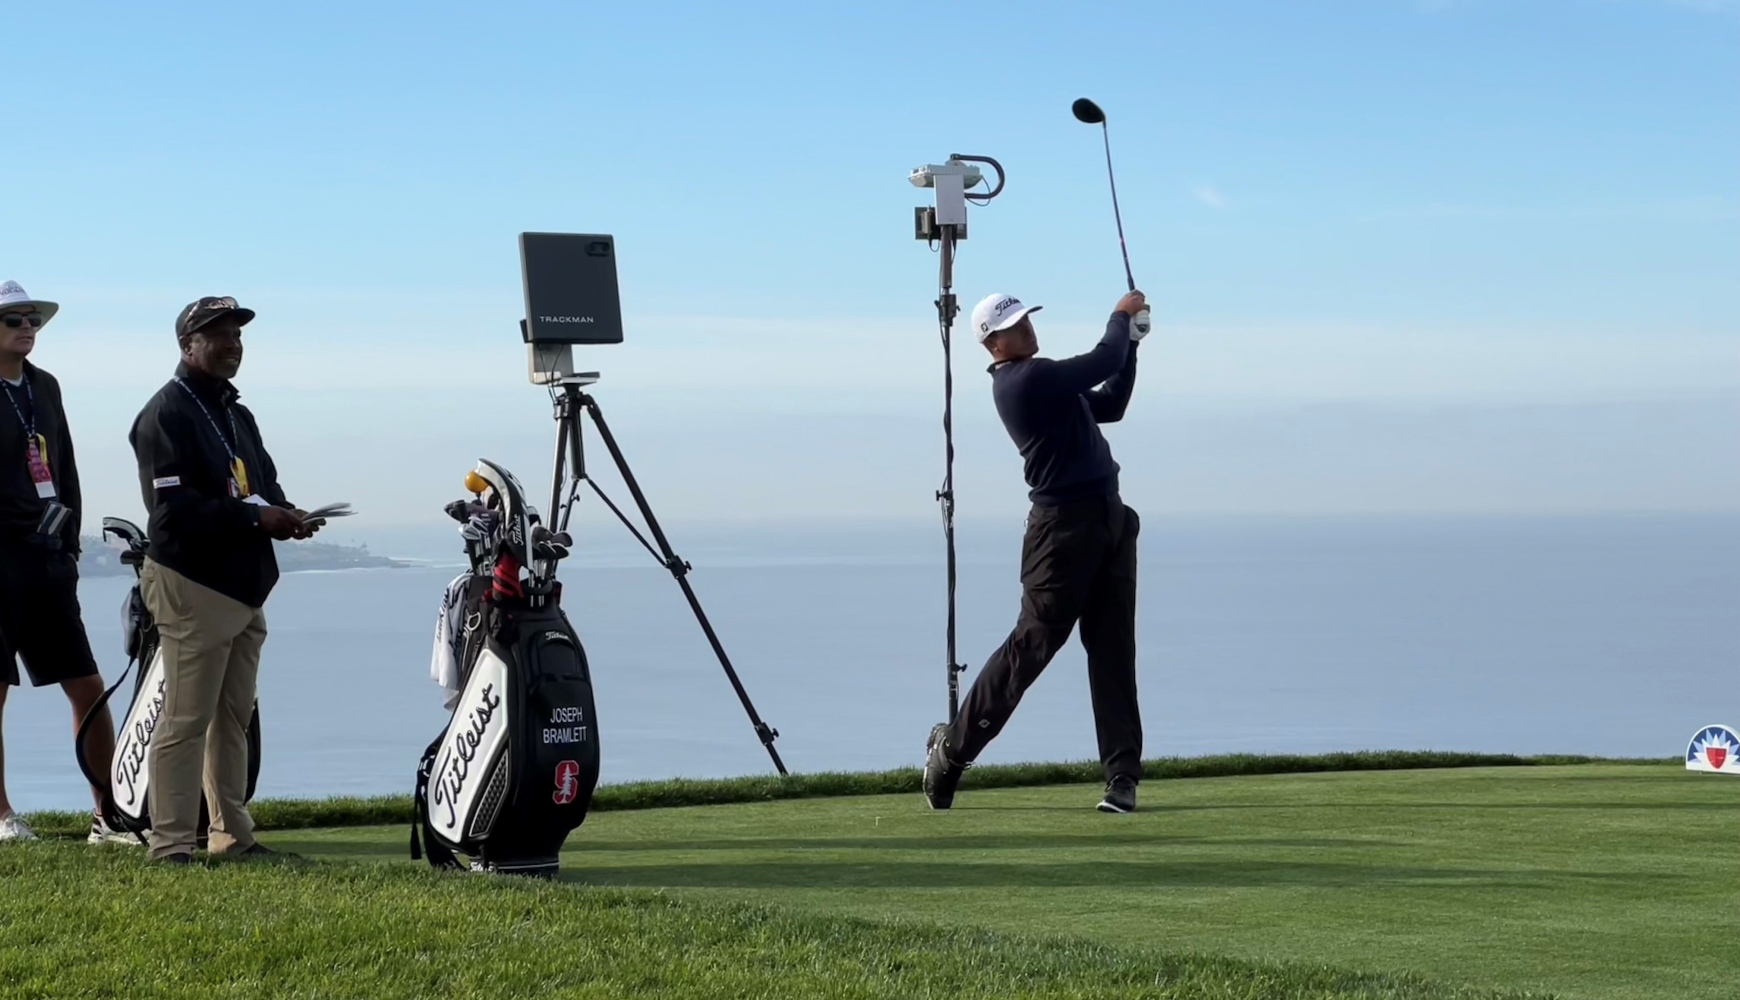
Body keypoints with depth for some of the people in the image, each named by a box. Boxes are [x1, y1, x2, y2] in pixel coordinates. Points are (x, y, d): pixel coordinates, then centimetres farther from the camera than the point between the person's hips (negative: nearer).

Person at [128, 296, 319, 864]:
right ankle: (170, 846, -7)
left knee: (233, 720, 13)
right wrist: (254, 516, -23)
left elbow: (263, 484, 22)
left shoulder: (235, 414, 20)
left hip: (244, 586, 9)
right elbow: (174, 506, -19)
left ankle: (233, 835, 20)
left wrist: (285, 515, -2)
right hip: (193, 586, -9)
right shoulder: (167, 414, -9)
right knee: (186, 722, -9)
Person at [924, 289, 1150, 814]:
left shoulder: (1041, 381, 17)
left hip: (1108, 520, 9)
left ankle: (1122, 775, 2)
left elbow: (1109, 406, 24)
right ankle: (953, 746, 8)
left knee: (1114, 650, 3)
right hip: (1065, 526, -9)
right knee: (1033, 642, -5)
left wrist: (1130, 342, 16)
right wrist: (1121, 315, 3)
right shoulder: (1027, 380, -14)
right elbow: (1103, 362, -15)